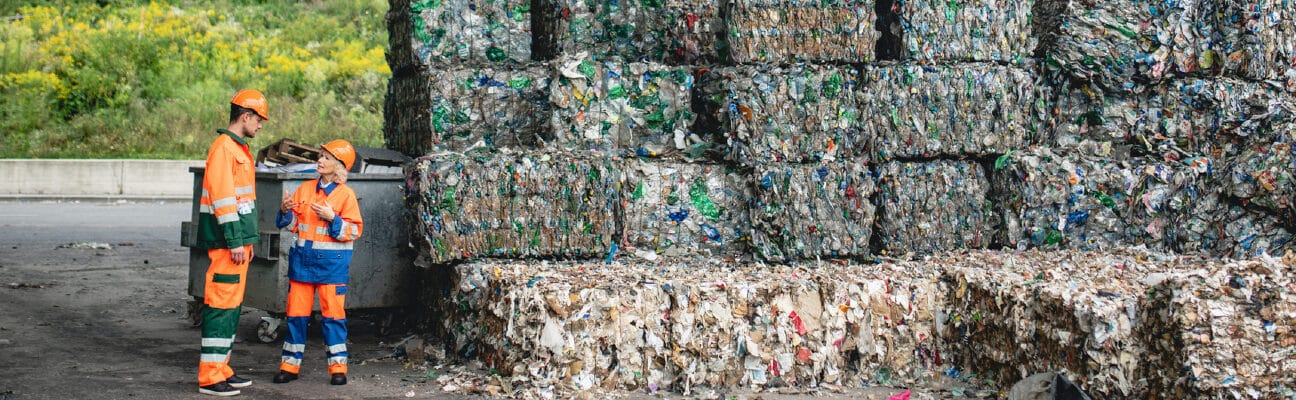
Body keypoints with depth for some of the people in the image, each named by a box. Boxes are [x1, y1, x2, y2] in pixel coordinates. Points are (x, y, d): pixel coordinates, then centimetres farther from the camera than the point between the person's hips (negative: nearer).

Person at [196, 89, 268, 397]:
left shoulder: (239, 149, 18)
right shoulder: (223, 147, -14)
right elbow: (222, 198, -20)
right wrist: (235, 241, -21)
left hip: (239, 238, 10)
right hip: (226, 240, -10)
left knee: (232, 304, 14)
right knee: (221, 305, -9)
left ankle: (221, 368, 22)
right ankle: (209, 377, -7)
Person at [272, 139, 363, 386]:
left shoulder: (346, 194, -4)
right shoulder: (305, 189, 8)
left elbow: (354, 230, -8)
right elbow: (293, 225, 12)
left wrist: (332, 218, -20)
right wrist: (286, 211, -8)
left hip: (332, 262, -4)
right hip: (303, 260, 4)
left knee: (333, 313, 0)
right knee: (296, 312, 6)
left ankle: (338, 367, 8)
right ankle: (290, 365, 13)